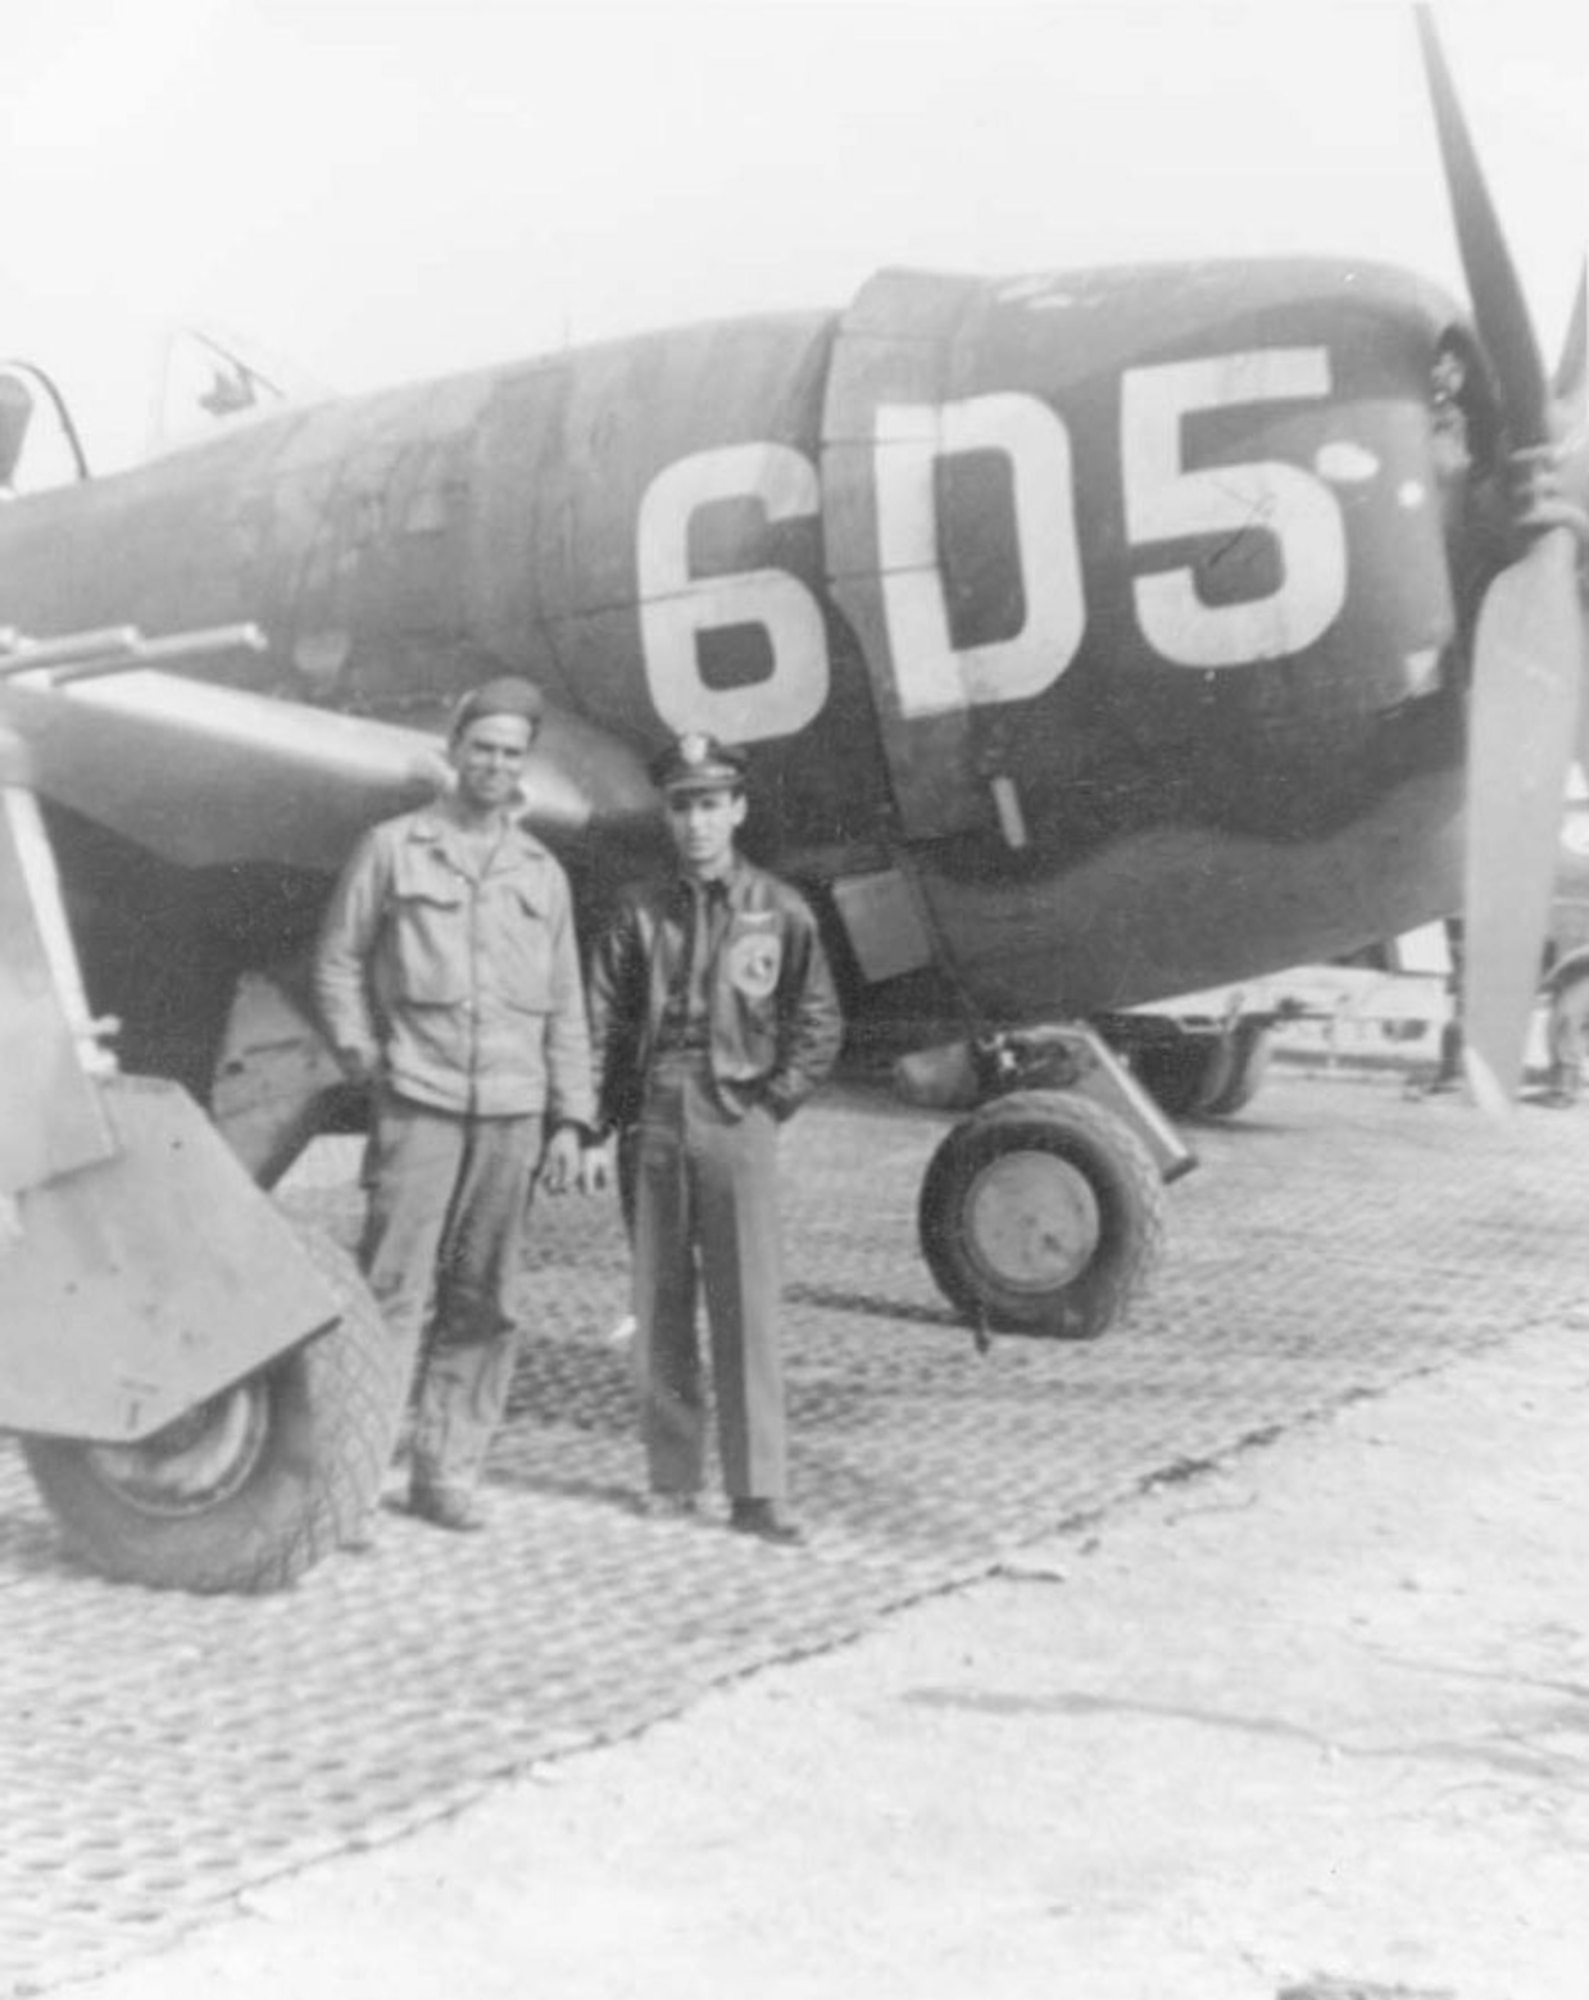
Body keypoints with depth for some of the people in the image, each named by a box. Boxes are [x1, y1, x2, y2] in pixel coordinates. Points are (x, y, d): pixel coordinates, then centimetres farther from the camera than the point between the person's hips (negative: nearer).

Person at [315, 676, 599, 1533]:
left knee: (484, 1303, 5)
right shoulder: (393, 848, 4)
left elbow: (566, 1007, 14)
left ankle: (448, 1470, 14)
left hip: (513, 1112, 3)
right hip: (419, 1105, -3)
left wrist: (571, 1118, 8)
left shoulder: (541, 872, 14)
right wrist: (362, 1058, -2)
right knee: (391, 1288, -7)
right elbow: (337, 960, 7)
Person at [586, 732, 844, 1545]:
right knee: (658, 1306, 6)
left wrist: (775, 1099, 0)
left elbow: (818, 1023, 7)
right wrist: (612, 1112, -1)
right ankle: (672, 1477, 16)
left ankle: (758, 1493, 0)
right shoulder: (640, 910, 7)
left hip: (736, 1121, -2)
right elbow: (603, 1018, 7)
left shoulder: (780, 911, 3)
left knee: (746, 1308, -4)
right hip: (654, 1121, 2)